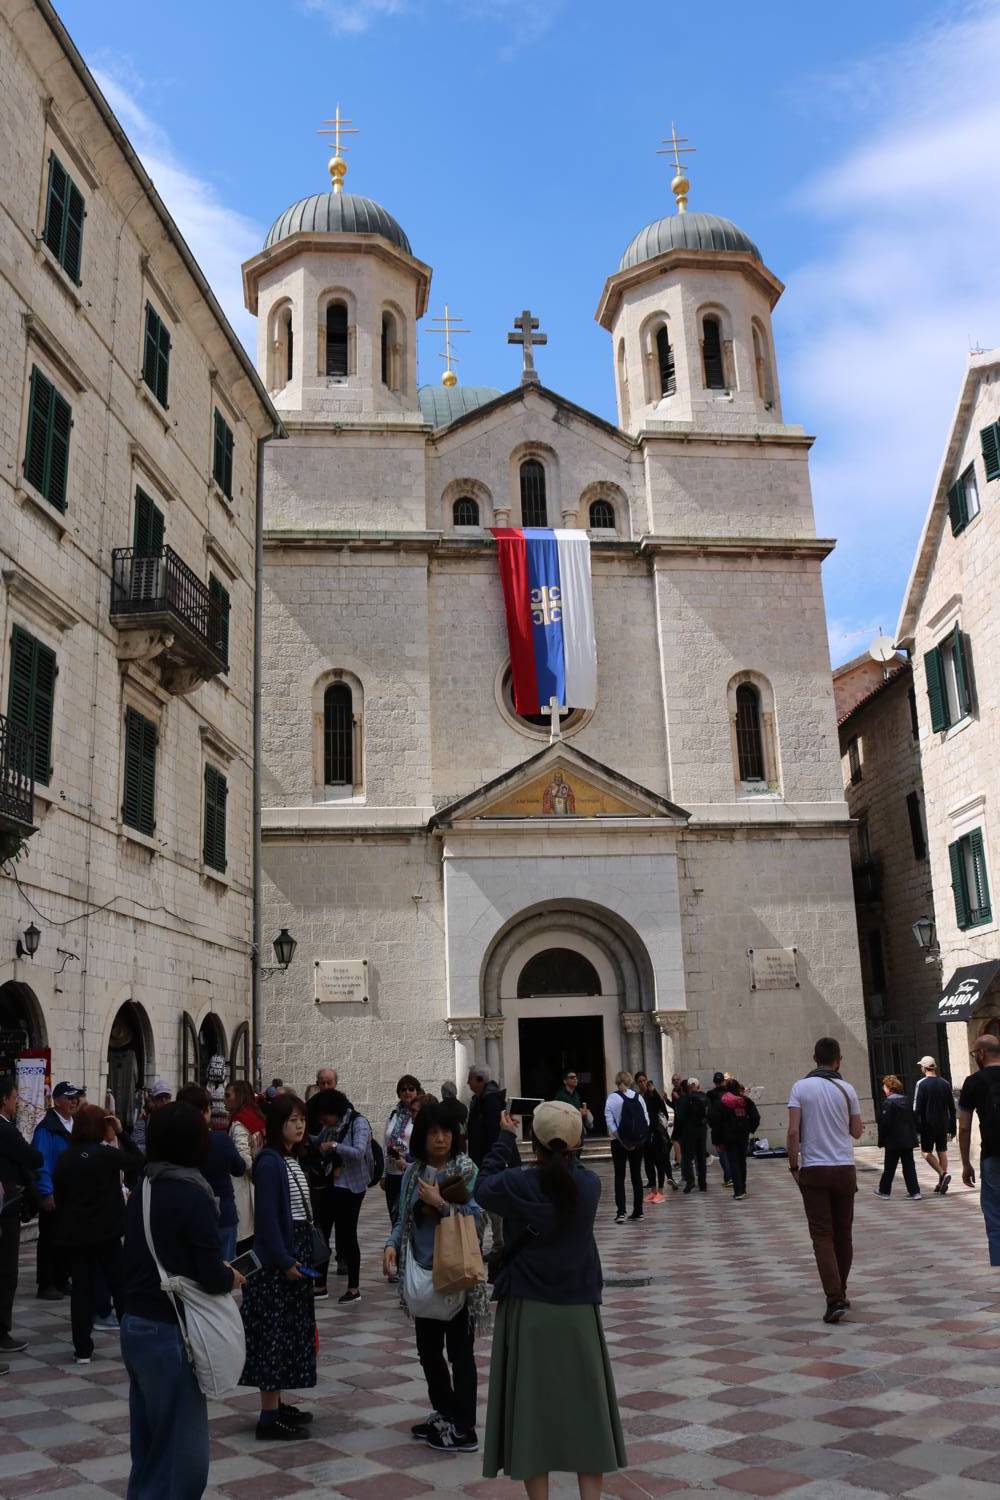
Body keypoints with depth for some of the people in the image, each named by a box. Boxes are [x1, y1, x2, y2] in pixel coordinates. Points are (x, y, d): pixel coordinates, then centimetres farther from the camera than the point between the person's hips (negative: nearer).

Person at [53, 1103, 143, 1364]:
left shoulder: (65, 1158, 2)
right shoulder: (106, 1154, -13)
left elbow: (59, 1197, 7)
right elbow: (139, 1162, -2)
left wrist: (63, 1229, 17)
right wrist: (121, 1134, -1)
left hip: (73, 1234, 4)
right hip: (106, 1233, -3)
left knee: (81, 1289, 7)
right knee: (121, 1287, 9)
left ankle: (83, 1350, 7)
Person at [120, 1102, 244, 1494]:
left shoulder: (142, 1192, 5)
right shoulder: (194, 1196, -17)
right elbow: (212, 1278, -19)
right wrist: (231, 1278, 2)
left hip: (134, 1325, 8)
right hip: (169, 1332, -8)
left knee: (147, 1441, 18)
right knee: (182, 1447, 3)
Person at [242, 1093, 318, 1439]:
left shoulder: (293, 1160, 10)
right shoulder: (269, 1162, -17)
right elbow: (267, 1218, -20)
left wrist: (305, 1257, 10)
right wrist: (284, 1262, -19)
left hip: (297, 1252, 9)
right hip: (276, 1258, -9)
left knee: (292, 1330, 14)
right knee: (274, 1332, -4)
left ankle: (277, 1403, 23)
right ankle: (269, 1417, 2)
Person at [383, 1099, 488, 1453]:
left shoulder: (465, 1169, -10)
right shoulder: (413, 1172, 5)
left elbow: (476, 1217, -16)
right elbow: (404, 1218, 10)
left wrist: (440, 1202, -22)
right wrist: (392, 1244, -7)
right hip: (423, 1273, 6)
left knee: (459, 1350, 3)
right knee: (428, 1348, 16)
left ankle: (463, 1430, 13)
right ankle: (444, 1415, 34)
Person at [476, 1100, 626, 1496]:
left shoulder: (517, 1186, -16)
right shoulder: (590, 1185, -9)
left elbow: (484, 1187, 5)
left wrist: (505, 1138, 12)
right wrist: (567, 1142, 10)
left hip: (528, 1312, -2)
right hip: (578, 1311, 2)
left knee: (533, 1412, 9)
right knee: (585, 1411, 11)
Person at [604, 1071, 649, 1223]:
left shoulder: (612, 1098, -7)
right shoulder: (638, 1097, 2)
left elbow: (609, 1121, -14)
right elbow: (647, 1120, -1)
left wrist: (620, 1139, -12)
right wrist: (641, 1136, 0)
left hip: (619, 1141, -3)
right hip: (638, 1142, 3)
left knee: (619, 1176, 3)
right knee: (636, 1175, 12)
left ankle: (620, 1212, -7)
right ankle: (638, 1211, 15)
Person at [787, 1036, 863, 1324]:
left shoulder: (801, 1087, -4)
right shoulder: (846, 1089, 0)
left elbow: (793, 1131, -10)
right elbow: (857, 1132, 7)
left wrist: (794, 1165, -1)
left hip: (813, 1170, -2)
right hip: (844, 1169, 2)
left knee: (822, 1235, -2)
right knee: (843, 1233, 14)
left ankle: (835, 1298, -12)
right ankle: (840, 1293, 24)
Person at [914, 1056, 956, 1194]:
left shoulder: (921, 1084, -10)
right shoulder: (945, 1083, 7)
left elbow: (917, 1108, -12)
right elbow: (952, 1108, 10)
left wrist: (916, 1127, -8)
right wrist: (953, 1127, 15)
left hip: (928, 1125, -5)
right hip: (943, 1124, 5)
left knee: (926, 1151, 4)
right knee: (942, 1151, 11)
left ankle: (943, 1174, -14)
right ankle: (942, 1183, 11)